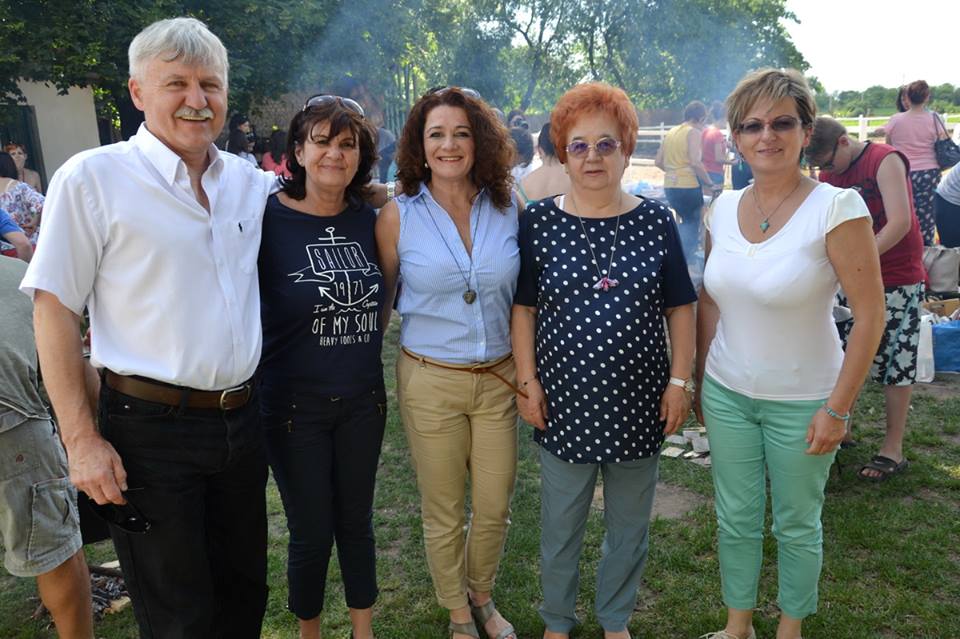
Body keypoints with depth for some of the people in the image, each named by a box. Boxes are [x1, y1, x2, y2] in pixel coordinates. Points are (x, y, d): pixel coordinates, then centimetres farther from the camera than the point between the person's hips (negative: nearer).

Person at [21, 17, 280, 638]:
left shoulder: (250, 181, 5)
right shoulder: (92, 178, -8)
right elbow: (55, 310, -8)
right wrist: (82, 441, -12)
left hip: (242, 419, 5)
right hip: (150, 430, -4)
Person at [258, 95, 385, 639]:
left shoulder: (368, 218, 0)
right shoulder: (268, 219, -13)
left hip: (362, 399, 4)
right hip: (295, 404, -3)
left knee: (356, 522, 17)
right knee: (311, 532, 9)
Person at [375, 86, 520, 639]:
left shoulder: (509, 208, -2)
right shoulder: (398, 216, -8)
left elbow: (523, 295, 8)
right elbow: (381, 300, 2)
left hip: (499, 379, 2)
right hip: (430, 381, -2)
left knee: (495, 507, 13)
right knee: (444, 513, 12)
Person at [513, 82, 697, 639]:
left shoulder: (656, 221, -1)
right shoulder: (539, 221, -3)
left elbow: (680, 306, 3)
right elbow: (524, 307, 1)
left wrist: (679, 380, -2)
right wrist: (527, 380, -4)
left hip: (638, 401, 1)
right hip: (565, 401, -1)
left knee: (630, 526, 16)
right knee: (561, 525, 13)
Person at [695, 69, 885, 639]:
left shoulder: (837, 208, -17)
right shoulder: (724, 208, -1)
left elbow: (870, 315, -15)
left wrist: (837, 408, -15)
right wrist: (701, 379, 11)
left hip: (801, 400, -4)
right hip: (727, 393, 4)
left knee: (797, 526, 15)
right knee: (736, 518, 17)